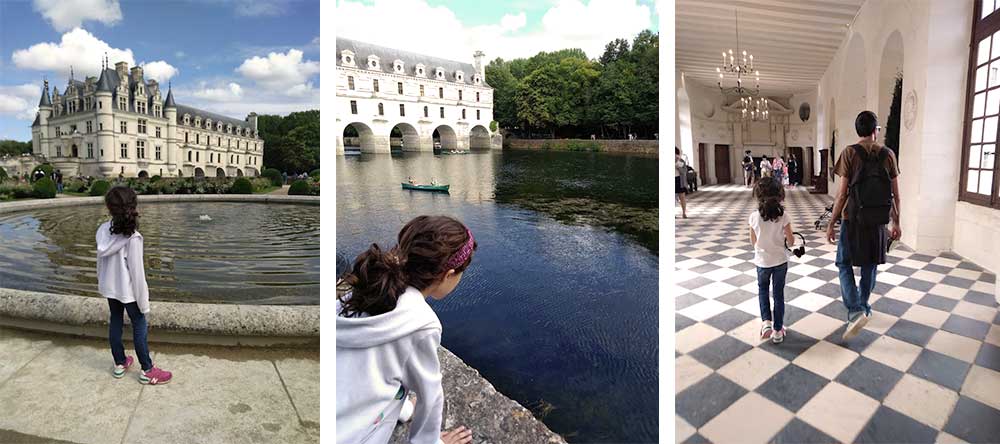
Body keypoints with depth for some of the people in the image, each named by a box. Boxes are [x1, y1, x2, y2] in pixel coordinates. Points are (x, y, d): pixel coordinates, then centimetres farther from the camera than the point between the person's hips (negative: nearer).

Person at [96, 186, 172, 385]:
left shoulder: (103, 230, -9)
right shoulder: (133, 237, -25)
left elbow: (101, 260, 3)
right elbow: (137, 271, -20)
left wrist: (101, 282, 18)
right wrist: (143, 300, -11)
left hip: (109, 288, 6)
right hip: (127, 290, -6)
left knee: (115, 322, 19)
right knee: (139, 327, 6)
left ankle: (120, 363, 35)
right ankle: (147, 371, 14)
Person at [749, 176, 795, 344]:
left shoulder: (754, 217, -14)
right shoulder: (783, 216, -15)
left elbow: (753, 242, -3)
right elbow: (790, 241, -9)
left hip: (762, 261, 0)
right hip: (780, 260, 0)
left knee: (762, 289, 24)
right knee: (778, 294, 13)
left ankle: (766, 322, 11)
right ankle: (778, 330, 20)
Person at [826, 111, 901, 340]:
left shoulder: (850, 153, -9)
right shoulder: (888, 154, 1)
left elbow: (842, 194, -12)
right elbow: (895, 195, 4)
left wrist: (831, 224, -5)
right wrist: (896, 223, 15)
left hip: (853, 219, -3)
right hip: (878, 221, 4)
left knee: (845, 264, 6)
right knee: (870, 266, 17)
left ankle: (855, 311, -9)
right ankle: (863, 306, 32)